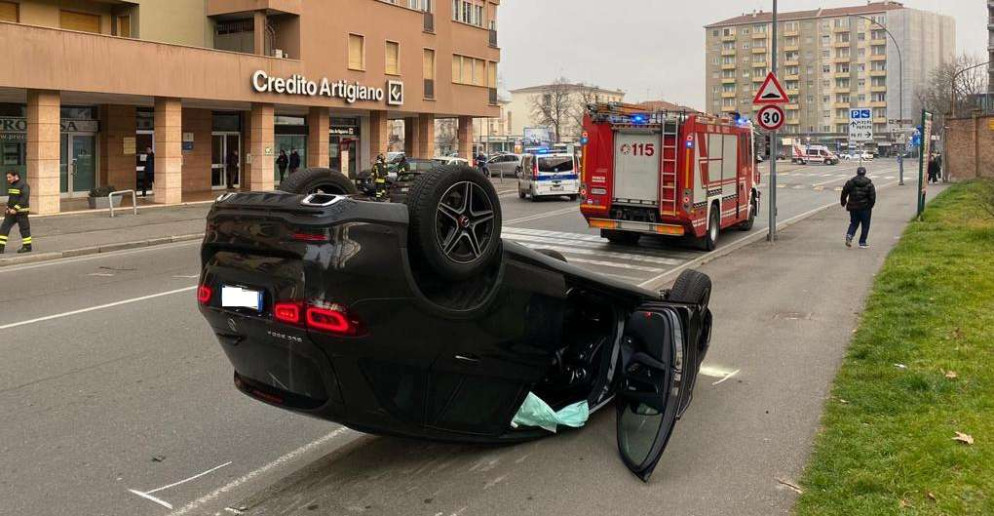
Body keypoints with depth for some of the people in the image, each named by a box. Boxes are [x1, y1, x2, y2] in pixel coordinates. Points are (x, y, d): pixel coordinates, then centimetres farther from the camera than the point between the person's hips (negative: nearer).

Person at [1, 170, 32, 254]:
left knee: (24, 228, 1)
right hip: (11, 212, 8)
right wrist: (7, 207, 9)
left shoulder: (24, 185, -13)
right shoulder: (10, 185, 14)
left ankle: (27, 247, 13)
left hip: (21, 212, -8)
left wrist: (15, 209, -24)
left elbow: (24, 199, -20)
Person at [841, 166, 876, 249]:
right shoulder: (869, 184, -4)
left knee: (854, 223, 16)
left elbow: (844, 192, 2)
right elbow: (872, 196, -6)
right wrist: (871, 205, 8)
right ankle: (862, 243, 9)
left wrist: (843, 203, 16)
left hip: (853, 207, 2)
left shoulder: (850, 182, -1)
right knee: (865, 226, 8)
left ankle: (849, 235, -10)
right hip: (865, 208, -2)